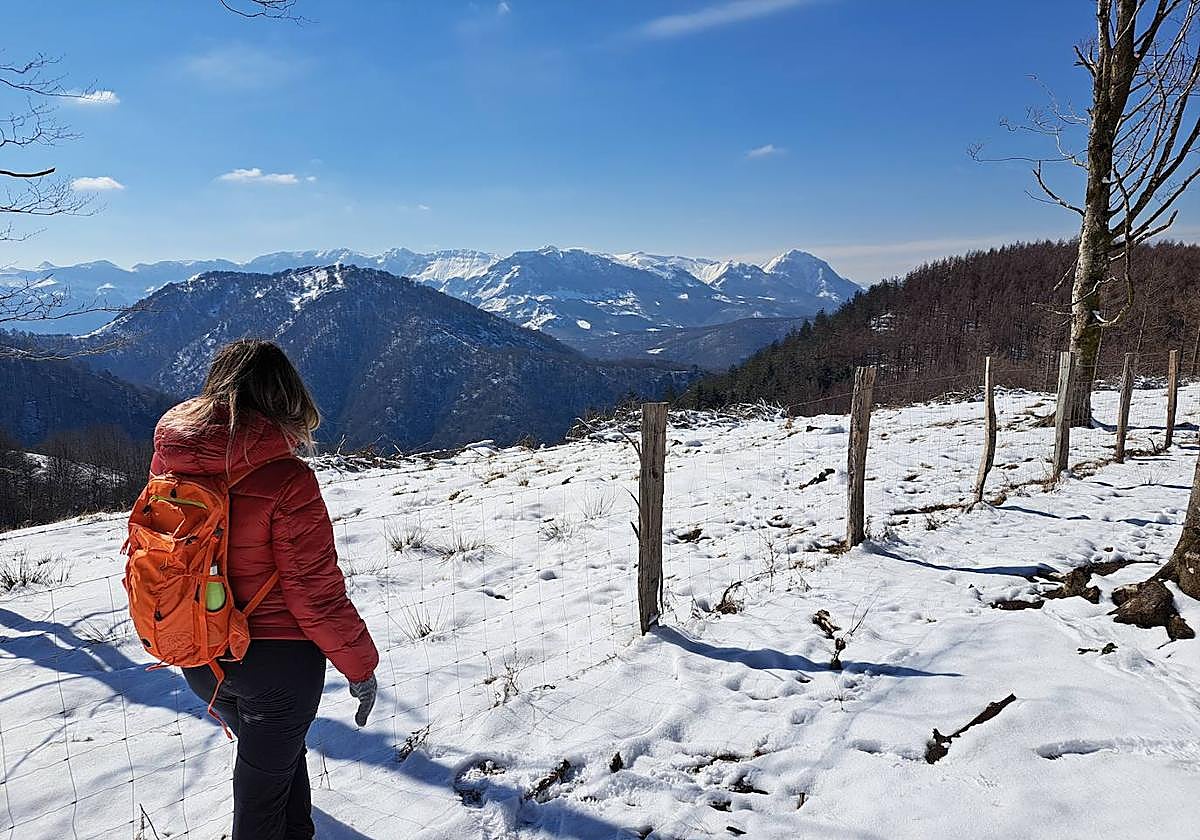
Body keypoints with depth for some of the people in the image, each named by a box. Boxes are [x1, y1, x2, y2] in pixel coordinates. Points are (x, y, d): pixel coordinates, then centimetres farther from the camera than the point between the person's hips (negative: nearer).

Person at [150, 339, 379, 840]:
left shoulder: (167, 464, -8)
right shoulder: (286, 480, -25)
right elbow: (316, 592, -21)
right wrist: (360, 666, -9)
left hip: (199, 662, 6)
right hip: (277, 658, -6)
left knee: (279, 751, 29)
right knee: (263, 779, 16)